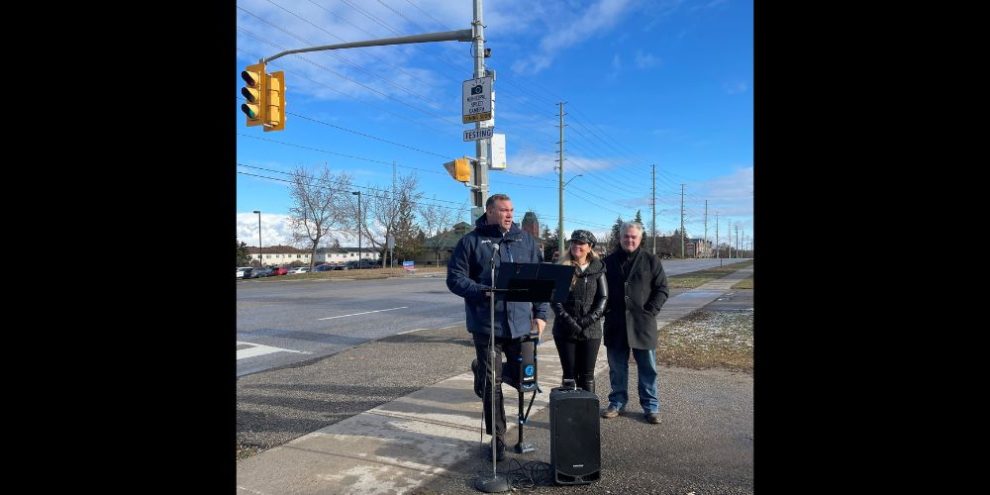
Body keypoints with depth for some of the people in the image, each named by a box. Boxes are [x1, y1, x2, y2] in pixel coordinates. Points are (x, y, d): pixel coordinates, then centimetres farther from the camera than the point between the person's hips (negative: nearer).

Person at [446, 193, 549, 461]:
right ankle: (497, 437, 22)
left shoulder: (525, 240, 10)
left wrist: (540, 314, 4)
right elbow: (455, 279, -4)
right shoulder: (472, 241, -1)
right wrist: (483, 292, -19)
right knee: (492, 384, 5)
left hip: (522, 324, 3)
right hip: (487, 324, -3)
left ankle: (484, 370, 37)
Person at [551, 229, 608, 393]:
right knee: (569, 373, 7)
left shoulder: (597, 269, 4)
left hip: (591, 330, 0)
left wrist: (591, 318, -15)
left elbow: (603, 298, -1)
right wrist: (567, 319, -15)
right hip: (565, 330, 0)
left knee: (587, 375, 5)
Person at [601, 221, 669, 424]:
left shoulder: (651, 260, 3)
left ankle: (651, 406, 16)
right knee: (617, 367, 10)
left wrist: (650, 311, -7)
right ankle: (617, 402, 23)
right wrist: (605, 310, 0)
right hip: (615, 324, 2)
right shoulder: (609, 261, 7)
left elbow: (662, 289, 3)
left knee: (648, 368, 5)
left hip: (642, 324, -1)